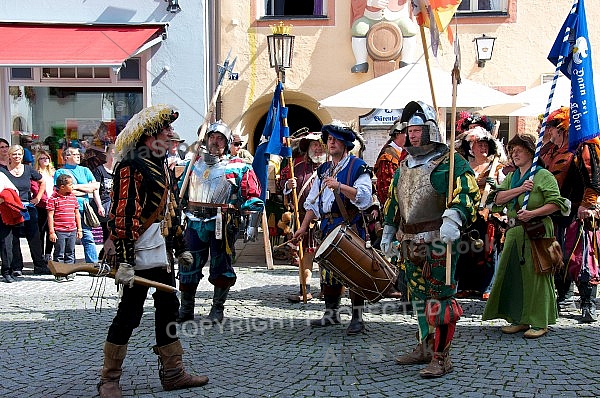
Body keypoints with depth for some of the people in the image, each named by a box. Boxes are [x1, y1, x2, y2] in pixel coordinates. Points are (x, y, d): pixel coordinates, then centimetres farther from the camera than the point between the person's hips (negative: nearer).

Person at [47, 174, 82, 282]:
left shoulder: (73, 198, 9)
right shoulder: (53, 198, -7)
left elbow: (77, 214, 16)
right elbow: (50, 216, -8)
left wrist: (79, 229, 13)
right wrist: (51, 232, -11)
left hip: (72, 231, 5)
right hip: (59, 231, -5)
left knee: (70, 253, 10)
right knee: (59, 254, 1)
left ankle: (69, 273, 18)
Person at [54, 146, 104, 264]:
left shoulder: (85, 170, 18)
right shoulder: (60, 172, 6)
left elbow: (95, 186, 8)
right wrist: (86, 190, -2)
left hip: (84, 208, 3)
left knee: (88, 237, -1)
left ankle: (93, 264, -1)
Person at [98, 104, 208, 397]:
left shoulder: (160, 163, 15)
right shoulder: (131, 165, -14)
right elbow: (122, 215, -19)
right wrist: (124, 261, -23)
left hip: (161, 250, 9)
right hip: (139, 253, -9)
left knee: (168, 307, 12)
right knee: (129, 314, -2)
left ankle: (173, 373, 23)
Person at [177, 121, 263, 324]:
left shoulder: (238, 167, 2)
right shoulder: (194, 164, 15)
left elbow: (252, 197, -1)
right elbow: (181, 194, 22)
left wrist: (252, 224, -8)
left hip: (222, 223, -4)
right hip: (195, 222, 4)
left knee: (220, 266, 3)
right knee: (188, 264, 6)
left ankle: (217, 310, 14)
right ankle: (186, 309, 18)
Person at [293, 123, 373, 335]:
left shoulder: (357, 166, -1)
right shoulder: (323, 170, 18)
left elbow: (364, 196, -17)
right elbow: (312, 202, 20)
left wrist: (339, 186, -26)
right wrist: (304, 227, 12)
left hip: (351, 226, -6)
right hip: (328, 226, 6)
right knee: (328, 269, 8)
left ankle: (357, 318, 0)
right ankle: (331, 313, 20)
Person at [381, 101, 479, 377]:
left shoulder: (450, 162, -8)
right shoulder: (405, 166, 16)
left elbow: (468, 193, -20)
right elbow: (393, 201, 25)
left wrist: (453, 218, -36)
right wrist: (388, 232, 24)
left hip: (438, 241, -8)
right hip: (410, 241, 8)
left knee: (439, 297, -5)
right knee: (418, 295, 16)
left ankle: (441, 358, 2)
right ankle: (425, 348, 30)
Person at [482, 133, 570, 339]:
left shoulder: (543, 175, 0)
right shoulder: (511, 177, 20)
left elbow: (556, 203, -10)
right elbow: (498, 199, 4)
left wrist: (533, 213, -21)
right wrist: (520, 189, -8)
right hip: (514, 232, 6)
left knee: (536, 275, -5)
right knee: (512, 273, 5)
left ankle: (540, 322, 3)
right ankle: (519, 319, 15)